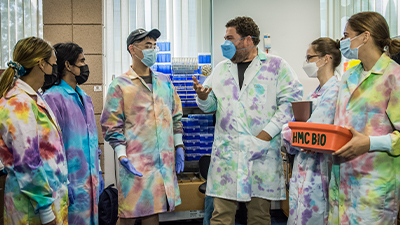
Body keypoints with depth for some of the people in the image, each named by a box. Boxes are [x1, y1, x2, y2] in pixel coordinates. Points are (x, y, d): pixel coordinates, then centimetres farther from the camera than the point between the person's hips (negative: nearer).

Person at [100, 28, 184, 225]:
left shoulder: (165, 81, 13)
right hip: (135, 163, -4)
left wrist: (179, 146, 11)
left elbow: (176, 116, 18)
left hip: (164, 162, 5)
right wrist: (122, 157, -13)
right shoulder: (120, 85, -3)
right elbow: (111, 126, -5)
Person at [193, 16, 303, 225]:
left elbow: (291, 101, -3)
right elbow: (211, 105, 21)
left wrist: (267, 134, -11)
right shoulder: (221, 68, 17)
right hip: (226, 151, 3)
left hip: (262, 152, -3)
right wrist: (203, 96, -3)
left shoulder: (275, 65, 4)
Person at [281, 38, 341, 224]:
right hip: (303, 166, 9)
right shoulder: (317, 91, 14)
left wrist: (286, 132, -4)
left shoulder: (334, 91, -15)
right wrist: (290, 131, -4)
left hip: (315, 167, -9)